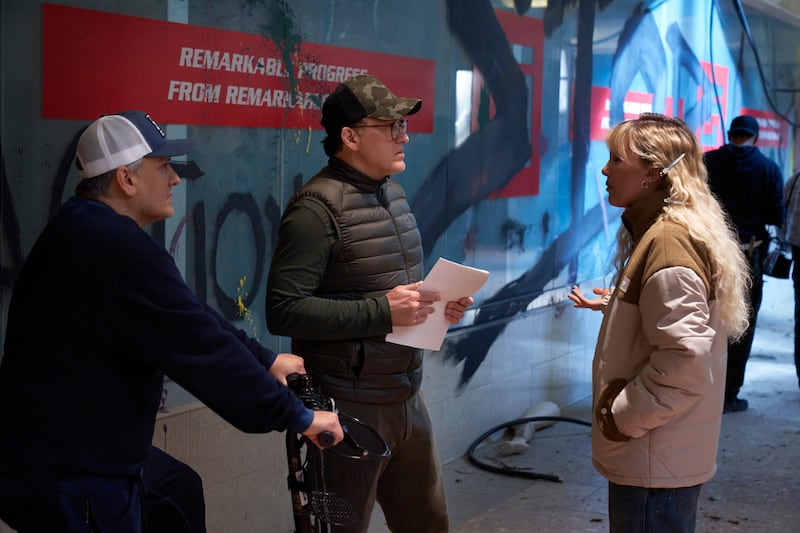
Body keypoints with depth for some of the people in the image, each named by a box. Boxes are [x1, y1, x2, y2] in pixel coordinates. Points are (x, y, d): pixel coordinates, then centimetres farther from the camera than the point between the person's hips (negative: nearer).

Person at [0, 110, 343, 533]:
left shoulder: (89, 231, 9)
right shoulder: (118, 251, -26)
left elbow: (192, 323, 14)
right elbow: (202, 349, -24)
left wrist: (265, 359, 17)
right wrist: (297, 416, -16)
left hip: (81, 451, 11)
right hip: (65, 482, -11)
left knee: (178, 490, 25)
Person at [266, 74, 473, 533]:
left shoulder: (393, 193, 11)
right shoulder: (317, 208, -17)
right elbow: (284, 311, -23)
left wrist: (439, 302, 2)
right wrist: (382, 312, -24)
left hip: (406, 398, 8)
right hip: (350, 406, -8)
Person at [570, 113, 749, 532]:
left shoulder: (668, 241, -20)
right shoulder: (654, 232, 11)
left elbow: (685, 361, -26)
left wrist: (620, 418, -18)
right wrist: (611, 307, 14)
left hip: (657, 465, -10)